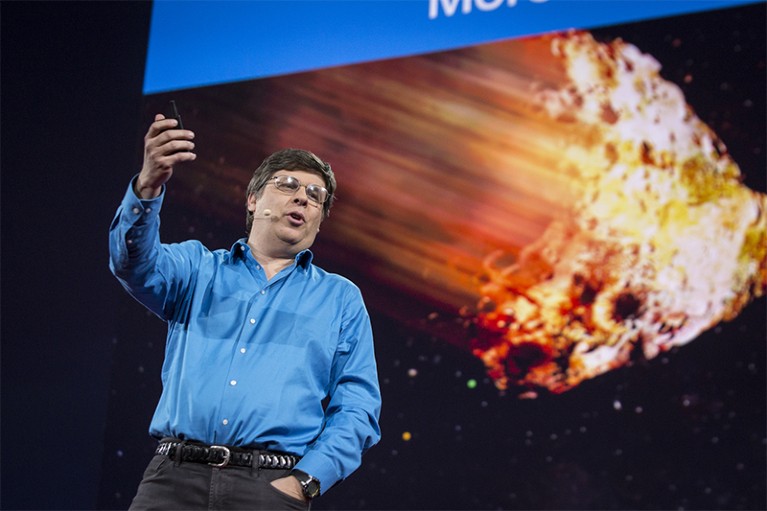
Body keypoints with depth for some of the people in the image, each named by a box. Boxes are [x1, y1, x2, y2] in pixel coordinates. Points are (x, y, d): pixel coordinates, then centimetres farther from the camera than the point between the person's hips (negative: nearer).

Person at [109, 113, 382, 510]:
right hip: (174, 476, 1)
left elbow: (356, 408, 5)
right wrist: (148, 184, -25)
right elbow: (136, 261, -6)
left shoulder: (341, 299, 13)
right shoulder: (199, 269, 15)